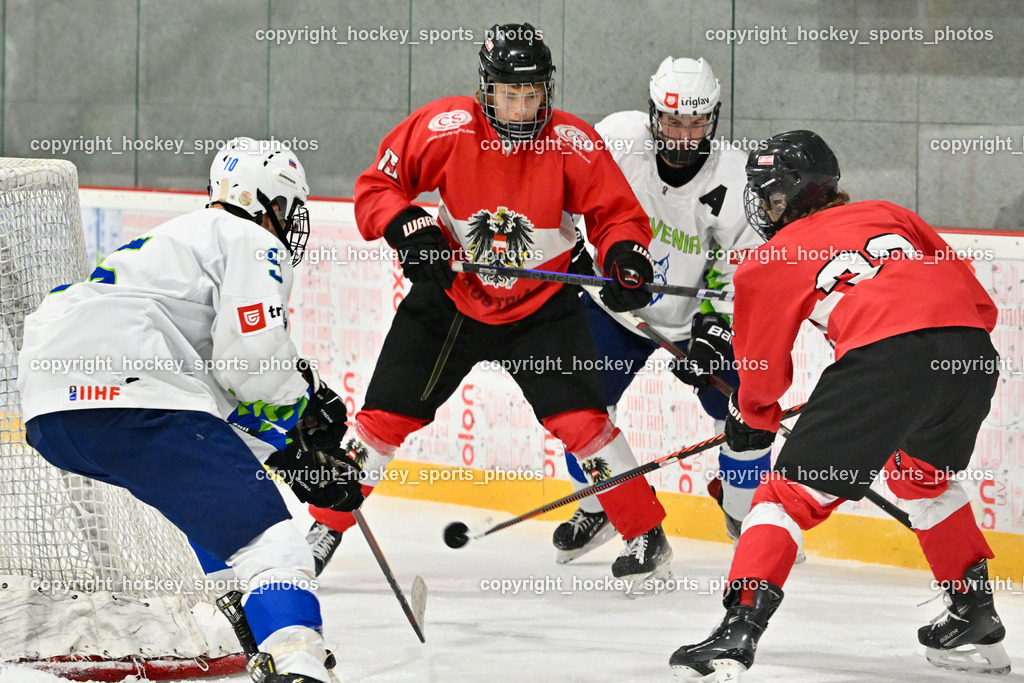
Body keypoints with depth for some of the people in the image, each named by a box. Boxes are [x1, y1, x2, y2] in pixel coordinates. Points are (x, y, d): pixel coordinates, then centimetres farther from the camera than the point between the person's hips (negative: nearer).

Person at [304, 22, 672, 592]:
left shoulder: (573, 143, -17)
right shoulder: (444, 128, -17)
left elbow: (617, 213, -9)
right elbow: (377, 185, -7)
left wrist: (626, 257, -29)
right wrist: (409, 228, -24)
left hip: (542, 307, -1)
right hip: (449, 299, 1)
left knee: (580, 419, -15)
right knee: (385, 417, 1)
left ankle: (647, 535, -1)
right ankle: (324, 529, 17)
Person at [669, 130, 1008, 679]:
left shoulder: (771, 263, 20)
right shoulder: (891, 217, 31)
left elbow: (762, 370, 30)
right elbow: (978, 303, 27)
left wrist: (751, 420, 49)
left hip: (883, 356, -5)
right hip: (972, 347, 5)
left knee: (793, 492, 3)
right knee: (925, 477, 33)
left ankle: (738, 630, -11)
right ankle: (976, 620, 35)